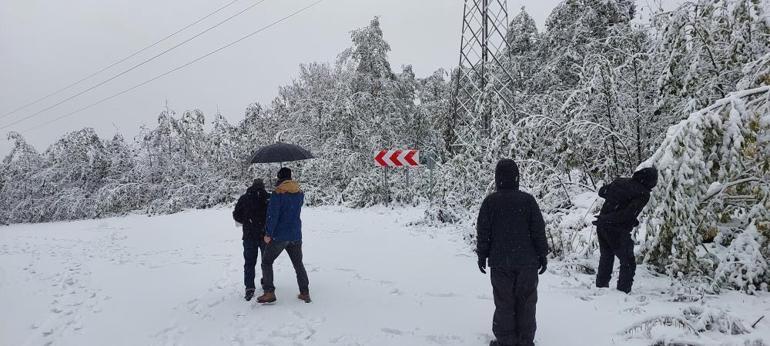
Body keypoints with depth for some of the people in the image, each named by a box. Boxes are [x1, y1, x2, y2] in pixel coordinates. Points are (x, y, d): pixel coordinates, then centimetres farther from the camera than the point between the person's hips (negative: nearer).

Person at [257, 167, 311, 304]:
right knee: (298, 264, 16)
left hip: (279, 236, -5)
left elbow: (273, 215, -18)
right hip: (296, 235, 5)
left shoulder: (278, 193, -14)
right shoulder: (300, 193, 5)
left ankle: (269, 293, 5)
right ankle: (305, 293, 16)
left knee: (266, 262, 10)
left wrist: (268, 234, -13)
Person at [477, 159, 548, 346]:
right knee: (526, 302, 12)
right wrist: (542, 255, 8)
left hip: (500, 262, 0)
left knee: (504, 303, 8)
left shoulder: (490, 201, -7)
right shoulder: (528, 200, -6)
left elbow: (483, 232, -3)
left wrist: (482, 255, 9)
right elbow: (539, 231, -2)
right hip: (527, 262, 1)